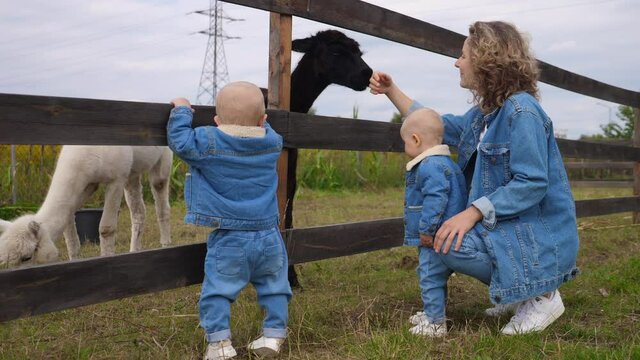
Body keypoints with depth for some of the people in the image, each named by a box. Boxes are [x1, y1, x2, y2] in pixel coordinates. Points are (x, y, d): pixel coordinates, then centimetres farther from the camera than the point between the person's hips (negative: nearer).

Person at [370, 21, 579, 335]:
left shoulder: (521, 110, -20)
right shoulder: (483, 113, 8)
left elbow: (532, 183, -25)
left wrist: (473, 212, -29)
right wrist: (391, 91, 16)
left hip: (541, 234, -10)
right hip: (510, 223, 10)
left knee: (450, 243, -26)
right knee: (439, 233, 20)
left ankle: (541, 295, -7)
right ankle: (519, 293, 16)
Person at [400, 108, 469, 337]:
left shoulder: (431, 166, -21)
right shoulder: (444, 162, 15)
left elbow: (435, 200, -29)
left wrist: (427, 229, -25)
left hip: (435, 239, -11)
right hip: (440, 237, 11)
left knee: (431, 278, -4)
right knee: (432, 277, 21)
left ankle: (435, 324, 3)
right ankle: (431, 313, 34)